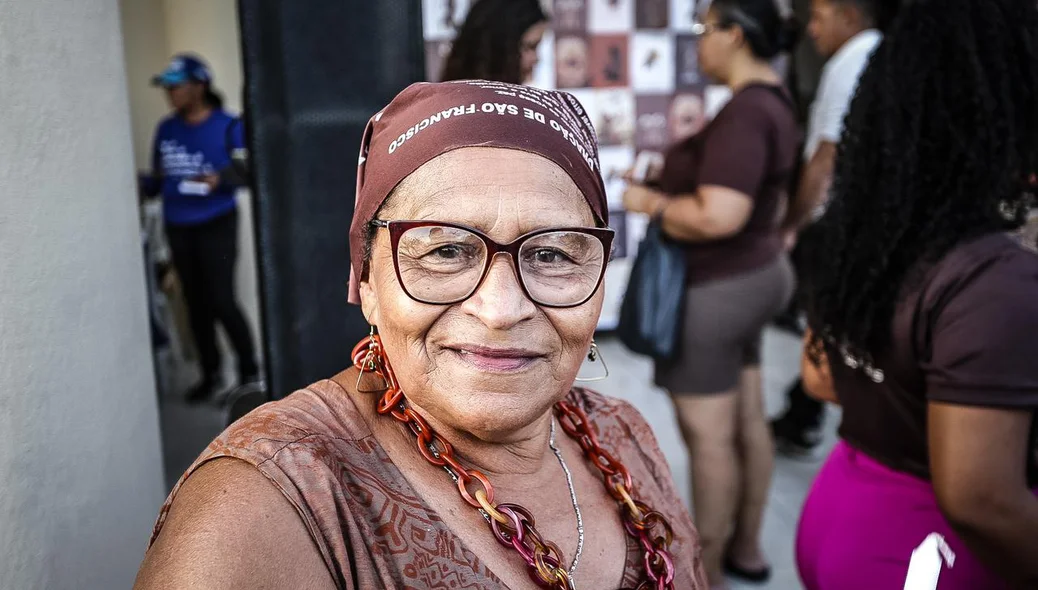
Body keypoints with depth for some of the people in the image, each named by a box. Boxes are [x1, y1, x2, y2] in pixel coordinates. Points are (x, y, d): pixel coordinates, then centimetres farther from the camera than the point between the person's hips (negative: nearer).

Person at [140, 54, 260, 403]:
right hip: (178, 228, 5)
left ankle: (250, 371, 8)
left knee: (220, 300, -9)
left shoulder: (228, 127, -8)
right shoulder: (166, 130, 7)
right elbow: (158, 179, 12)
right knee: (195, 302, 10)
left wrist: (220, 180, -26)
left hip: (216, 225, -5)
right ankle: (210, 373, 23)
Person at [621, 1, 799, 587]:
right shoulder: (775, 101, 9)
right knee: (747, 422, 18)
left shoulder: (744, 111, -23)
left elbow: (718, 216, -33)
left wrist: (649, 201, -17)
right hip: (752, 275, 10)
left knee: (708, 436, 3)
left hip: (713, 289, -10)